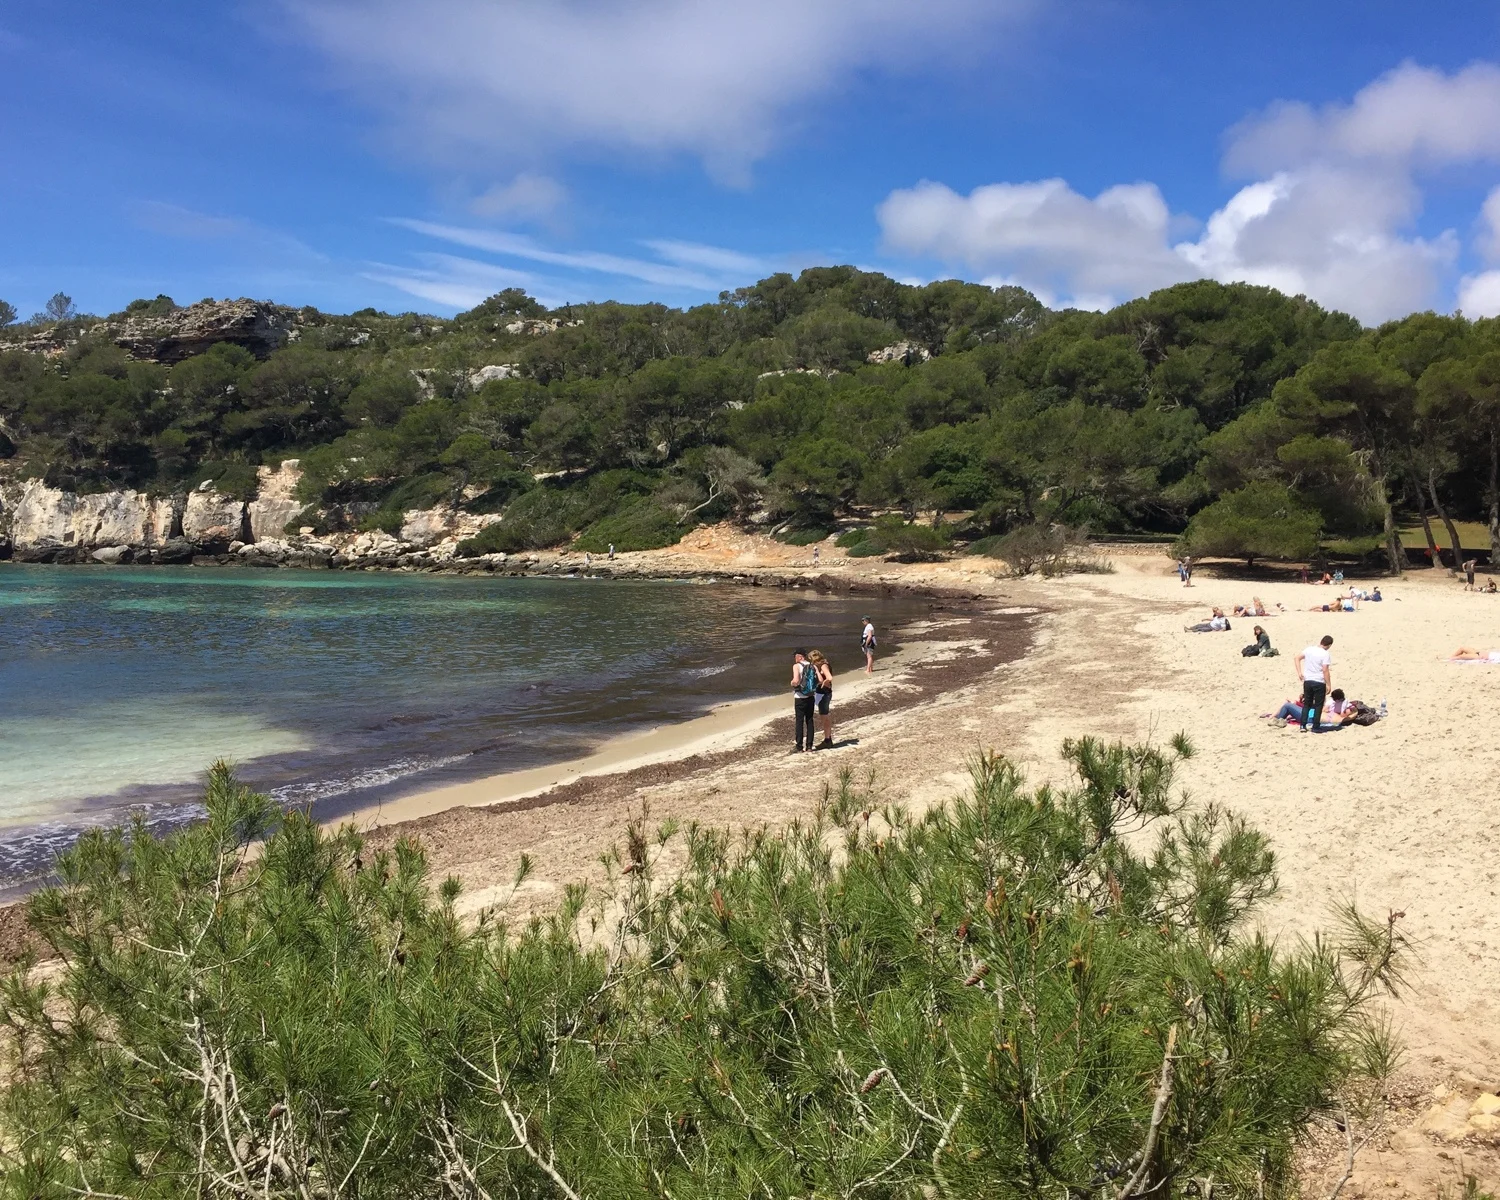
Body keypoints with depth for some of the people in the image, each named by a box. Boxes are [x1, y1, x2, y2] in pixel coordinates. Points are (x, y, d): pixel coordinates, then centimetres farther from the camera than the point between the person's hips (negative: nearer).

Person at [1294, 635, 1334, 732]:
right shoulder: (1325, 654, -13)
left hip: (1307, 681, 5)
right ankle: (1316, 727, 9)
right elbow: (1325, 671, -16)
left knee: (1306, 704, 14)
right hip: (1319, 683, -5)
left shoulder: (1309, 649, 3)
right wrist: (1328, 685, -10)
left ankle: (1303, 725, 10)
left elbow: (1297, 658, 7)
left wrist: (1299, 673, 6)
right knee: (1318, 705, 7)